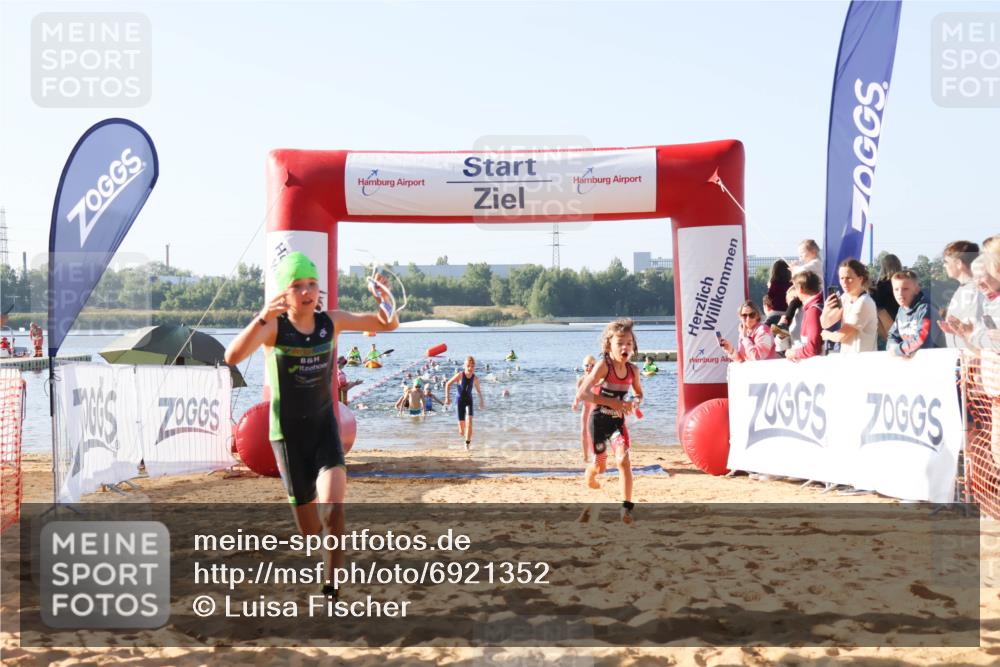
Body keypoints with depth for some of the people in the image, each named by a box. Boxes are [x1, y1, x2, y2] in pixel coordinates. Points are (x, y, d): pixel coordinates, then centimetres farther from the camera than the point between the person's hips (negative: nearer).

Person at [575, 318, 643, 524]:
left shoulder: (633, 370, -4)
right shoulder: (603, 365, -20)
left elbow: (639, 394, 16)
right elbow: (582, 394, -27)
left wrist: (634, 403, -9)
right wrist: (612, 402, -31)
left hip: (618, 421, 3)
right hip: (599, 420, -3)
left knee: (623, 460, -17)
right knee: (600, 465, 13)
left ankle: (627, 506, -11)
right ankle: (589, 474, 50)